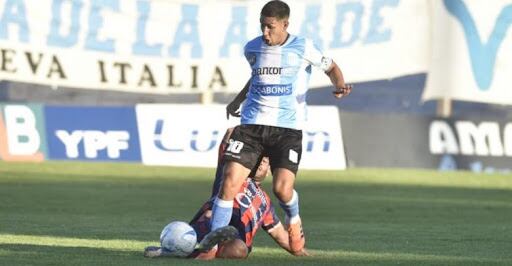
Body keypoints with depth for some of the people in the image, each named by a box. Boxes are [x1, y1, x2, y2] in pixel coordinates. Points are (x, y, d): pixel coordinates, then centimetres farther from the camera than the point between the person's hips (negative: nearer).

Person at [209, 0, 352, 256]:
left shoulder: (302, 48, -2)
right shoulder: (252, 49, 8)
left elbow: (330, 67, 12)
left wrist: (340, 86, -6)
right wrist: (238, 100, 28)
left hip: (288, 128, -3)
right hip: (252, 124, 3)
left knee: (282, 188, -17)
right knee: (230, 181, -13)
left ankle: (294, 220, 19)